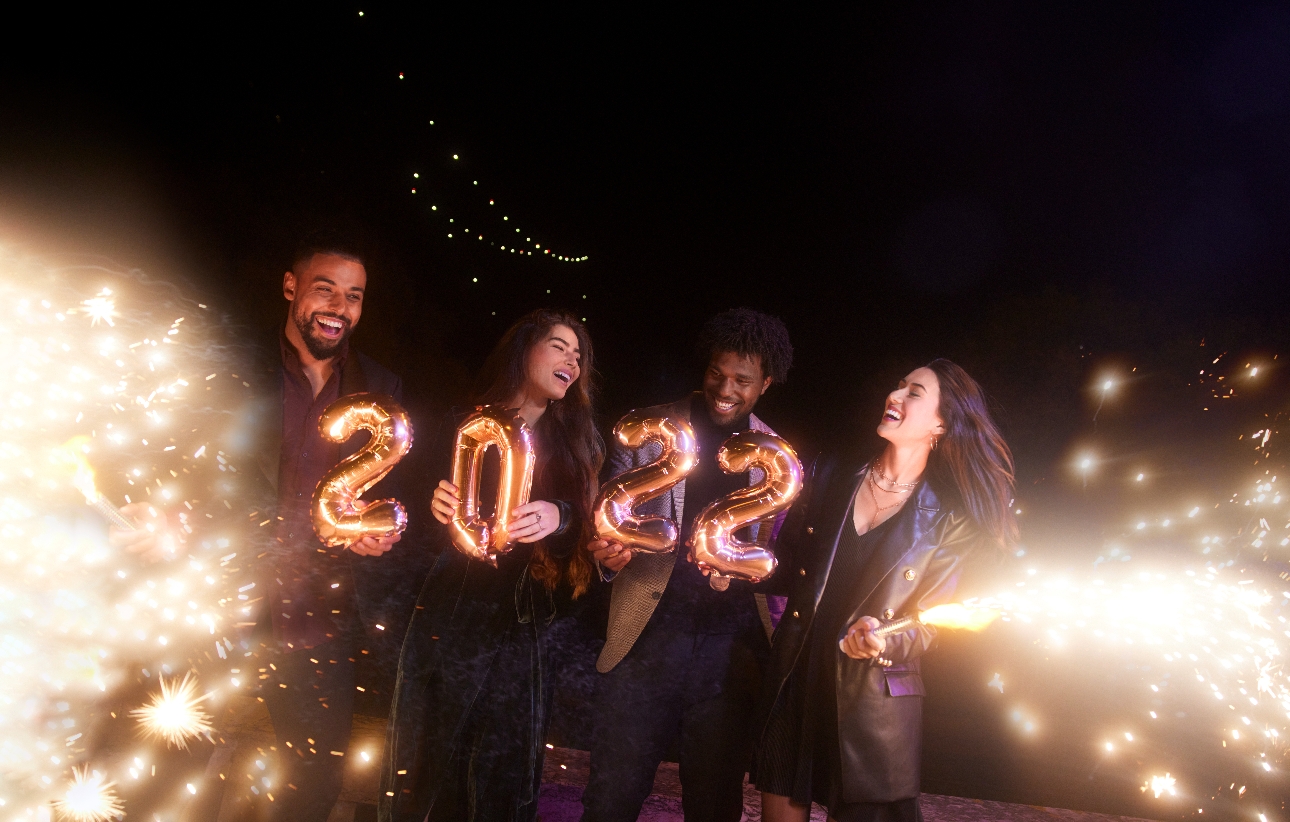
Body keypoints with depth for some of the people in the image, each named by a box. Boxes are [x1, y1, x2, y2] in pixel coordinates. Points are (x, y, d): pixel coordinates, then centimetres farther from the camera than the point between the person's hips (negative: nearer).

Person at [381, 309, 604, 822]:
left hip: (521, 628, 1)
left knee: (505, 775, 6)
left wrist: (558, 516, -24)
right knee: (429, 766, 4)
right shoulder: (466, 427, 3)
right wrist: (439, 506, -20)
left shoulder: (576, 442, 8)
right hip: (451, 620, -1)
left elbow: (586, 522, -2)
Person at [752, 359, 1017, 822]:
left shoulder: (949, 522, -3)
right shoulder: (833, 476, 5)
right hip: (793, 685, 3)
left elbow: (925, 628, -2)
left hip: (873, 706, -2)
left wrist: (881, 644, -22)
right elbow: (789, 561, 13)